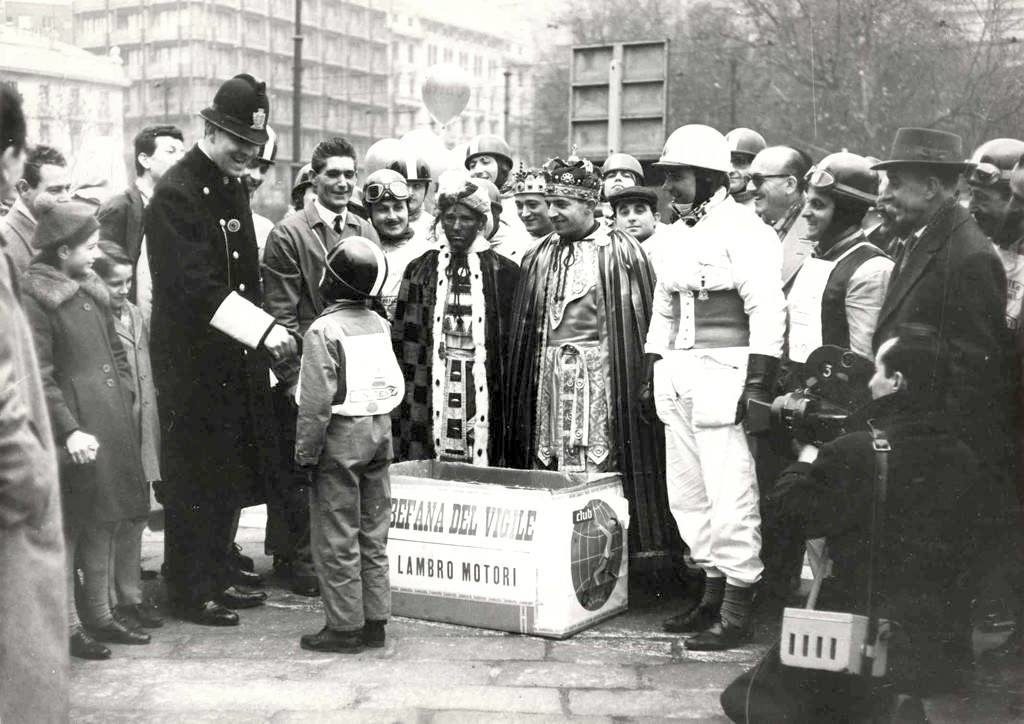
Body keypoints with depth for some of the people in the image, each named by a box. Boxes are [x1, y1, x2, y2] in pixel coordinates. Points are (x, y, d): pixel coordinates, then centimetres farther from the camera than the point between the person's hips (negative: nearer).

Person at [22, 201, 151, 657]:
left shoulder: (91, 291, 13)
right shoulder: (34, 298, -11)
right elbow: (39, 376, -16)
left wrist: (123, 399, 9)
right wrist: (69, 429, -21)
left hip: (111, 425, 8)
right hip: (75, 428, -8)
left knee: (103, 521, 14)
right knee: (67, 527, 0)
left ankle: (99, 615, 24)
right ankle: (68, 625, 9)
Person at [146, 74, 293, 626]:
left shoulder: (234, 186, 12)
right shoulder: (176, 193, -15)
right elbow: (197, 287, -23)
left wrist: (265, 334, 10)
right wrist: (263, 330, -28)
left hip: (237, 358, 8)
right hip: (192, 361, -8)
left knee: (231, 475, 14)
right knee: (196, 480, 1)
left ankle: (216, 579, 27)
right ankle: (190, 594, 13)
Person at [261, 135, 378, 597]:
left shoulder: (365, 232, 12)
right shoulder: (288, 235, -4)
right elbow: (279, 313, -7)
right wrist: (294, 376, -13)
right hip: (305, 372, -4)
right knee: (297, 468, 1)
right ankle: (295, 558, 13)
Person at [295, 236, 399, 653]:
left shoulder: (325, 329, -14)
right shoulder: (380, 324, 5)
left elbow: (318, 400, -17)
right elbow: (393, 385, 10)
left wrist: (305, 451, -10)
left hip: (341, 435, -7)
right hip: (380, 431, 7)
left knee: (337, 539, 2)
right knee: (373, 535, 13)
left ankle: (345, 627, 6)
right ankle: (374, 622, 18)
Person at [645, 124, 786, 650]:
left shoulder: (743, 228, -8)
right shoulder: (679, 232, 16)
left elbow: (767, 310, -14)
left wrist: (758, 381, -19)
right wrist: (653, 370, 18)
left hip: (723, 371, -9)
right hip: (679, 372, 9)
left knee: (729, 494, -7)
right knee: (686, 493, 12)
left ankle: (737, 611, 0)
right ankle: (713, 591, 23)